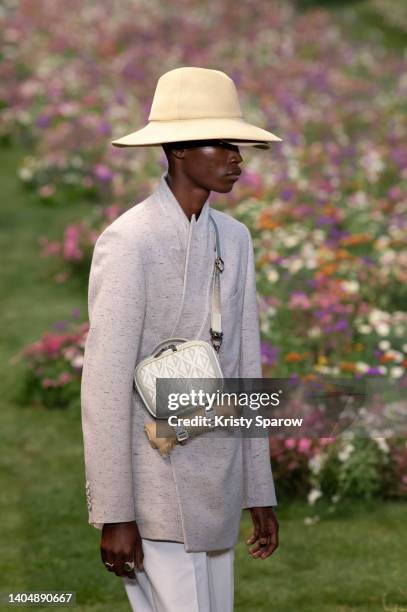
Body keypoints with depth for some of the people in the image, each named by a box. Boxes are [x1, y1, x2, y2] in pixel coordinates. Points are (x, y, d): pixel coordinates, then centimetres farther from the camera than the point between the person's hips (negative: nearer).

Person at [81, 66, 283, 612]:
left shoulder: (235, 239, 9)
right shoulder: (129, 242, -13)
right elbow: (105, 386, -14)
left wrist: (260, 494, 14)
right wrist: (114, 515, -15)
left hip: (218, 493, 7)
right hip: (157, 492, -7)